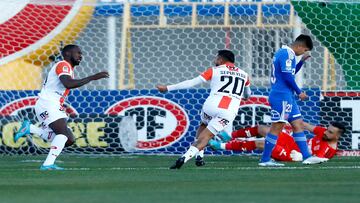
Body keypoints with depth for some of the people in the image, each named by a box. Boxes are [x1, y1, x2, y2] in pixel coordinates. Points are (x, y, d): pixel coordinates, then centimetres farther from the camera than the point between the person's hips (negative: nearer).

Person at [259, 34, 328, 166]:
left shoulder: (283, 52, 18)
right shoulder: (287, 54, -14)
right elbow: (287, 76, -19)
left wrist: (302, 60, 19)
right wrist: (299, 92, -11)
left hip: (287, 97, 11)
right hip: (282, 96, -11)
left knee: (298, 124, 10)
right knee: (277, 127, -8)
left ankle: (307, 156, 11)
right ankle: (265, 159, -5)